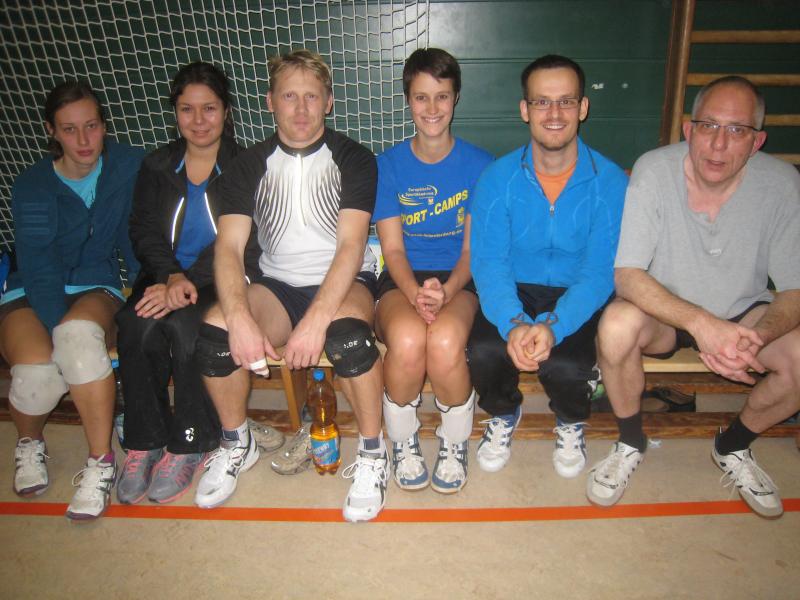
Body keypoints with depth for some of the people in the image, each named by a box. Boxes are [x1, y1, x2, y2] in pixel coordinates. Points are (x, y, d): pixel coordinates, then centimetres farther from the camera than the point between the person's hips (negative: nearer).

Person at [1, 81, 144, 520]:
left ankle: (101, 463, -22)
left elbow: (134, 236, -1)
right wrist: (62, 335, -30)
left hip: (95, 287, 0)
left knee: (79, 333, -36)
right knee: (38, 373, -29)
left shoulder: (128, 166, -4)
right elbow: (39, 269, -18)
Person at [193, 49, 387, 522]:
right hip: (278, 284, 3)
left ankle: (372, 452, -10)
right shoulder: (251, 165, 6)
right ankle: (236, 444, 2)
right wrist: (240, 317, -26)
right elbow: (229, 247, -6)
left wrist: (316, 319, -30)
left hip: (344, 281, -3)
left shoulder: (353, 159, -2)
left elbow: (351, 245, -15)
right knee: (215, 331, -26)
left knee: (347, 335, -37)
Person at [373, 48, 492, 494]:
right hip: (403, 278, 1)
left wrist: (447, 290, -21)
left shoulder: (478, 164, 3)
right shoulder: (389, 164, 5)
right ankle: (404, 443, -3)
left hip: (459, 278, 0)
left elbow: (474, 247, 0)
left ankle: (455, 445, -2)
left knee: (445, 341, -35)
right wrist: (415, 292, -20)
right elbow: (392, 248, 0)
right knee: (407, 339, -34)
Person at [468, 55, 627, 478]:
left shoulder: (610, 182, -10)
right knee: (484, 350, -28)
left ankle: (570, 422, 12)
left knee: (566, 365, -29)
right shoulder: (498, 178, -6)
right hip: (514, 294, 1)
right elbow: (489, 262, -12)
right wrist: (514, 323, -31)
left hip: (577, 300, -1)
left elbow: (600, 272, -14)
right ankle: (503, 414, 11)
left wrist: (552, 326, -32)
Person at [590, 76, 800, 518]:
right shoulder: (654, 171, -21)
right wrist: (700, 323, -40)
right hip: (663, 311, -2)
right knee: (617, 325, -34)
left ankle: (733, 447, 10)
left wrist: (756, 338, -34)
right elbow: (626, 275, -26)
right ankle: (631, 444, -3)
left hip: (744, 312, 3)